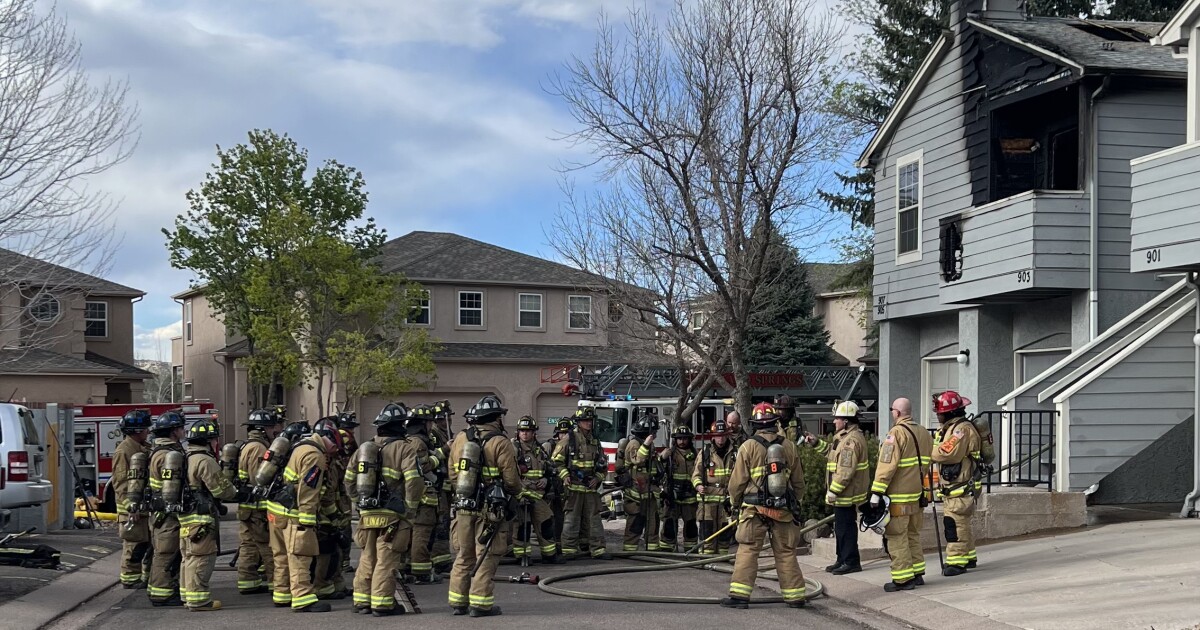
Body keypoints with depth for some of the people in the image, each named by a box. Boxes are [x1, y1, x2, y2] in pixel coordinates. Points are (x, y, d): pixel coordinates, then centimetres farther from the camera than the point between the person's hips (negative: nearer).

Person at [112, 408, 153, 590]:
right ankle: (130, 582, 2)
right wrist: (131, 508, -22)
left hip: (147, 506, 9)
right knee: (134, 548, -5)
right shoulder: (123, 451, -14)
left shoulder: (144, 449, 15)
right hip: (133, 509, -9)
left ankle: (147, 579, 24)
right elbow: (121, 483, -18)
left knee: (150, 545, 14)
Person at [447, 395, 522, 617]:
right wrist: (515, 491, 10)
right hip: (490, 509, -5)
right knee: (486, 557, 2)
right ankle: (481, 603, 2)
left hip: (463, 507, 5)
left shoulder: (459, 440, 5)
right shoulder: (500, 443, -13)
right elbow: (512, 480, -12)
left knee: (464, 556, 15)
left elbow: (453, 475, 11)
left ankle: (458, 602, 18)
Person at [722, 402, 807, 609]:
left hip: (755, 509, -3)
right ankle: (795, 596, 14)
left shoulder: (748, 447, -6)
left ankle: (739, 594, -6)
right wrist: (794, 503, 26)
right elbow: (799, 482, 12)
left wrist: (735, 502, 14)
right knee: (786, 553, 10)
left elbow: (737, 481, -3)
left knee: (747, 551, -1)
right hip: (783, 510, 3)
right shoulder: (789, 447, 5)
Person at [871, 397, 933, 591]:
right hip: (917, 493, 8)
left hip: (898, 496, -8)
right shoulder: (923, 432, 11)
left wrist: (877, 491, -19)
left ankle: (902, 579, -1)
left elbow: (887, 465, -20)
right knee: (913, 535, 18)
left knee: (897, 538, -2)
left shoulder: (897, 433, -15)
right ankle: (917, 574, 24)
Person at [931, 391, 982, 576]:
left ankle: (956, 561, -11)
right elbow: (940, 452, 15)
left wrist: (928, 453, -14)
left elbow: (949, 453, -26)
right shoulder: (950, 427, 17)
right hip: (952, 486, 11)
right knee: (961, 523, 18)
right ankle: (969, 557, 29)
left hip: (961, 486, -11)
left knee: (955, 523, -12)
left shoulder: (962, 428, -17)